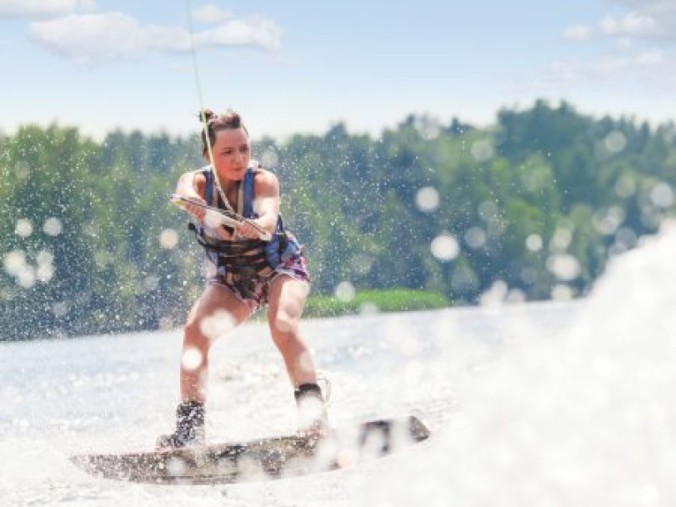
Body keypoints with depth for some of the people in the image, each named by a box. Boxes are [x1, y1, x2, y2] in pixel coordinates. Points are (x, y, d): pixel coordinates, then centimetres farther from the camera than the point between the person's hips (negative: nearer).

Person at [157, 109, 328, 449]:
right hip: (230, 277, 3)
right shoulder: (196, 181, -18)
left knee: (283, 325, -31)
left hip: (281, 265, -3)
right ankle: (189, 425, -19)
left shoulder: (263, 181, -23)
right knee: (196, 330, -21)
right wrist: (196, 204, -68)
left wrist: (258, 226, -68)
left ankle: (313, 411, -35)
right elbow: (188, 193, -42)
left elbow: (269, 215, -43)